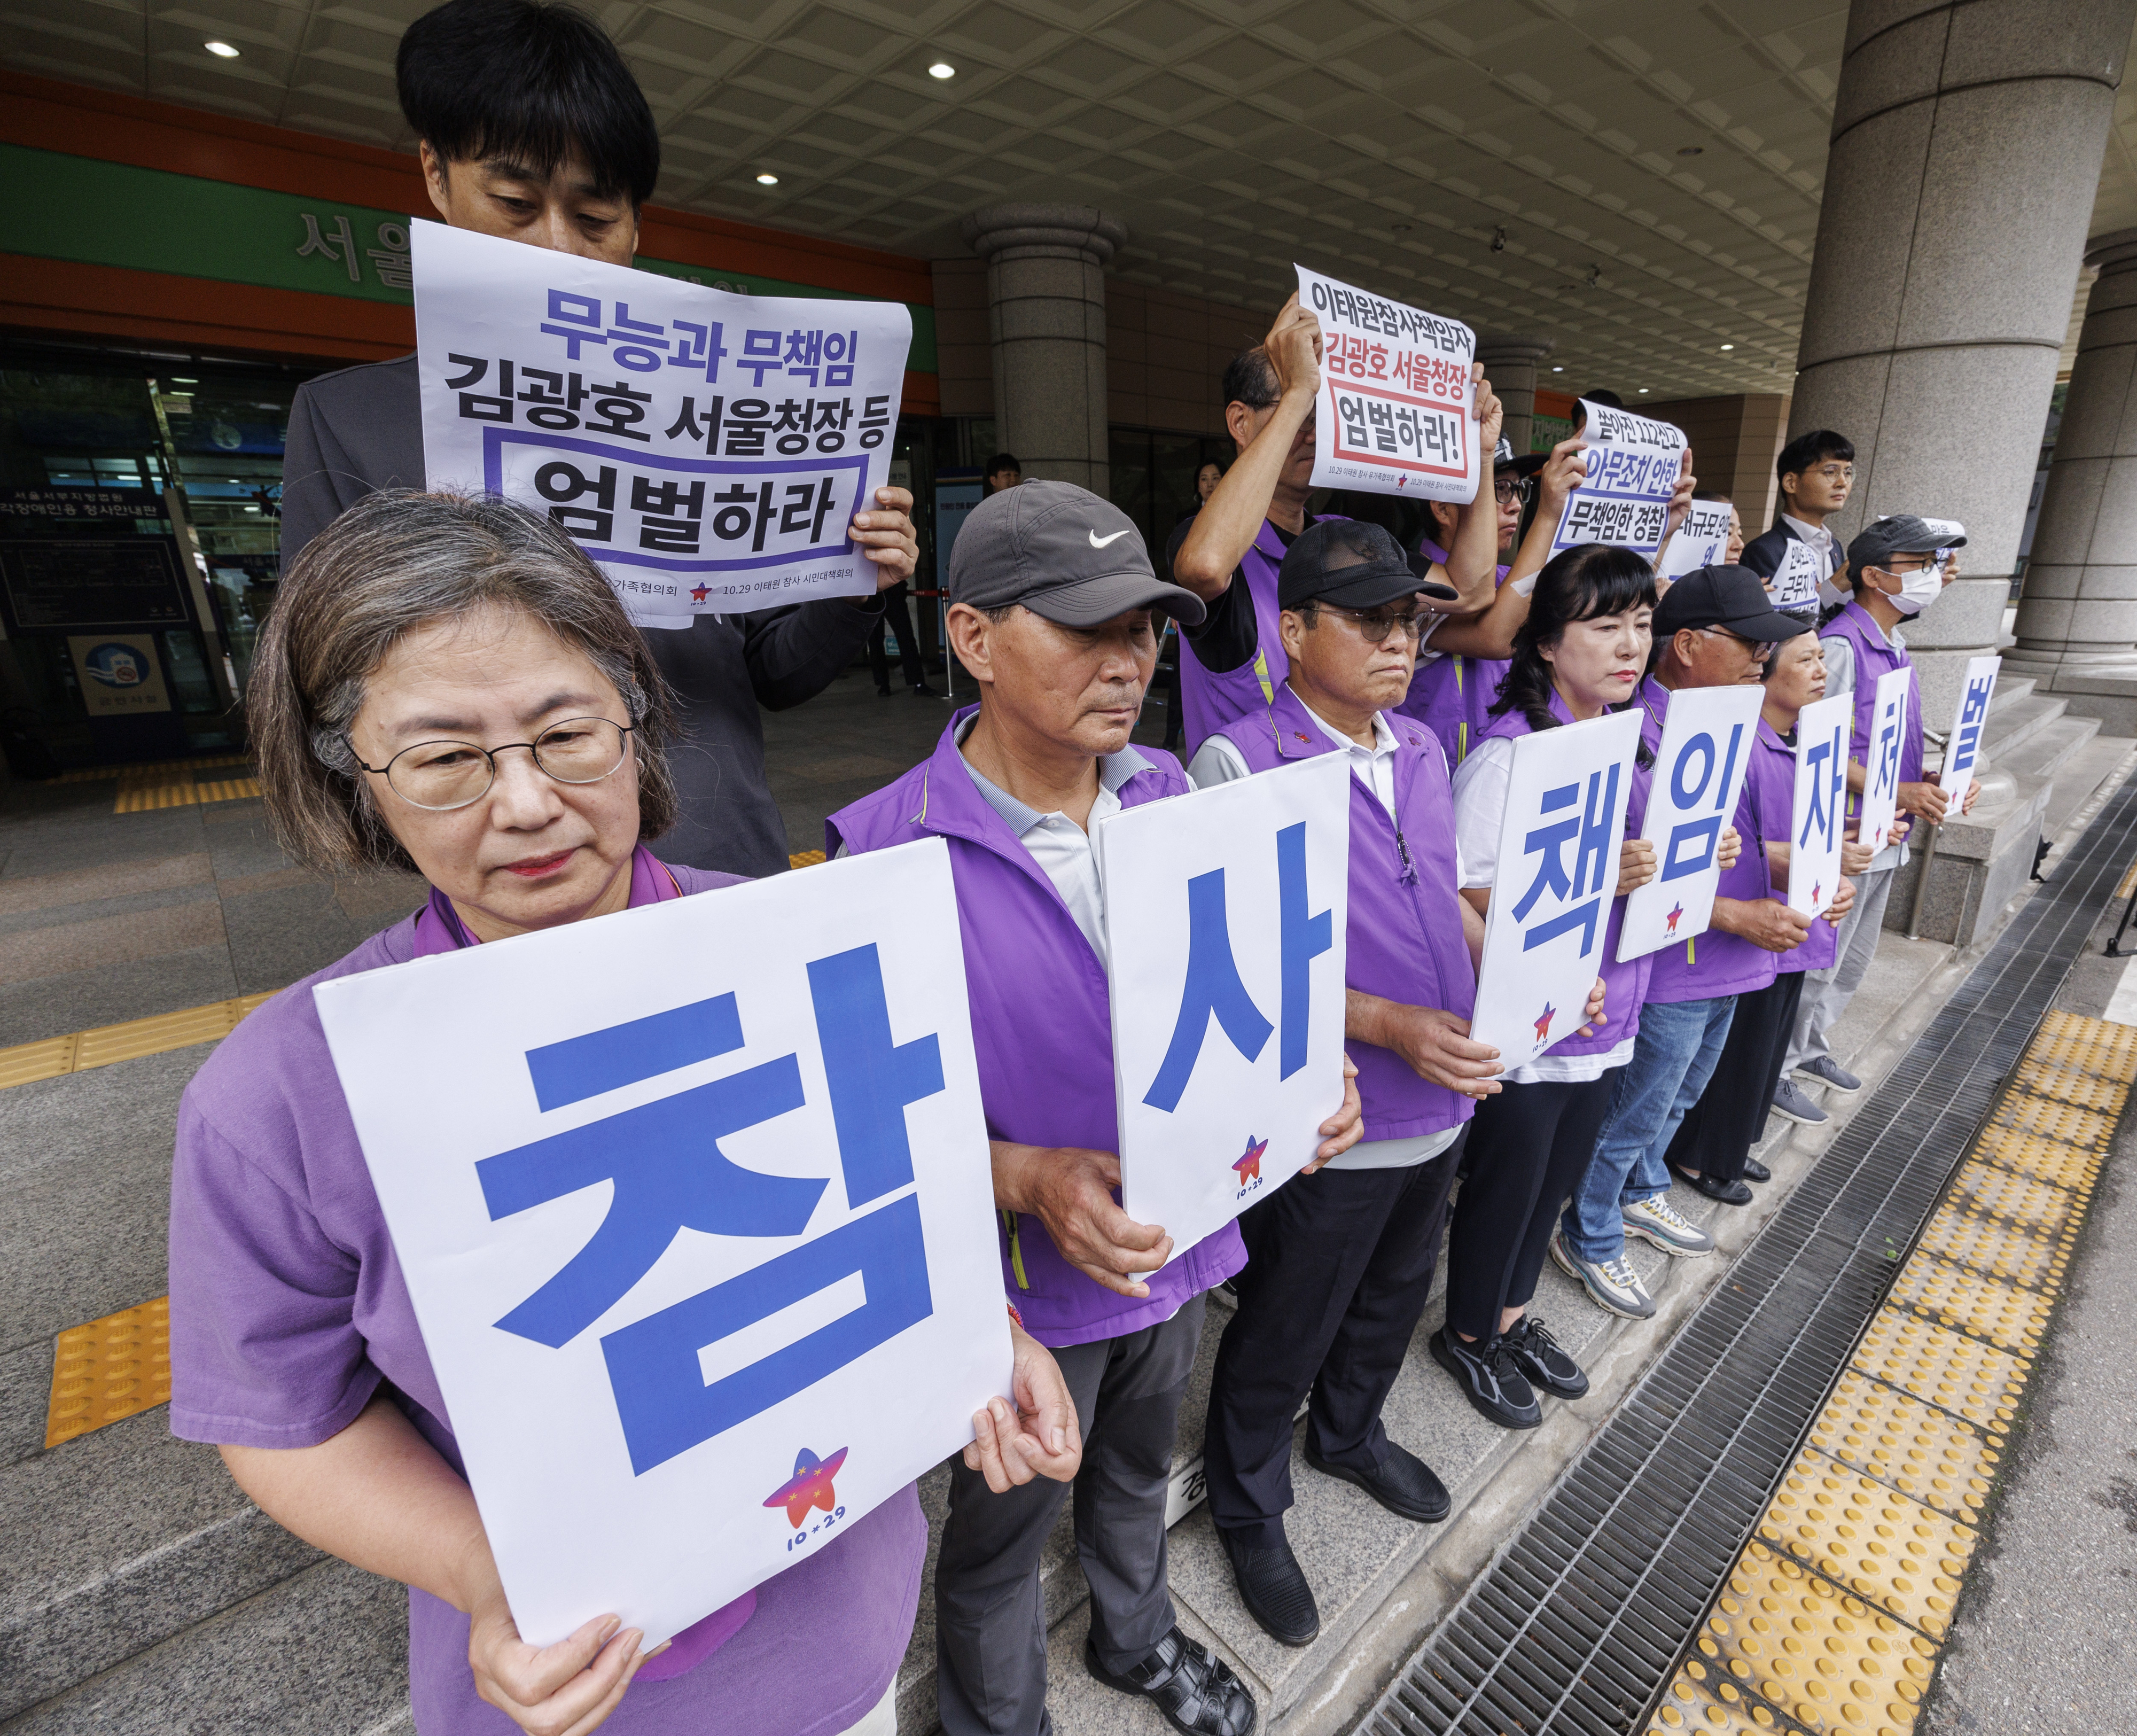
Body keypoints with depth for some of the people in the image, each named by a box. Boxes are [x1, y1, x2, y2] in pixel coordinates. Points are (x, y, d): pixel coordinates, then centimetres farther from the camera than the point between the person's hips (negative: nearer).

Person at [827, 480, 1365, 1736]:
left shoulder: (1172, 796, -7)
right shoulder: (888, 854, -24)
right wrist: (1031, 1181, -31)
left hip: (1181, 1245, 6)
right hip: (1027, 1284, -5)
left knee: (1138, 1472, 34)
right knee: (1002, 1539, 24)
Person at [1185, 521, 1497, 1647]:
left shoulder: (1421, 750, 5)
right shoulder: (1241, 764, -20)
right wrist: (1389, 1025, -27)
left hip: (1438, 1108, 8)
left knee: (1391, 1302, 29)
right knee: (1283, 1338, 15)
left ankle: (1349, 1437, 59)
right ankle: (1248, 1510, 44)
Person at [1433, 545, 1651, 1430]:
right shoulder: (1508, 753, -21)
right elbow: (1465, 896, -24)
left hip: (1603, 1012, 8)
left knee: (1555, 1180, 23)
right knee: (1505, 1184, 11)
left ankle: (1514, 1316, 48)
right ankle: (1469, 1336, 38)